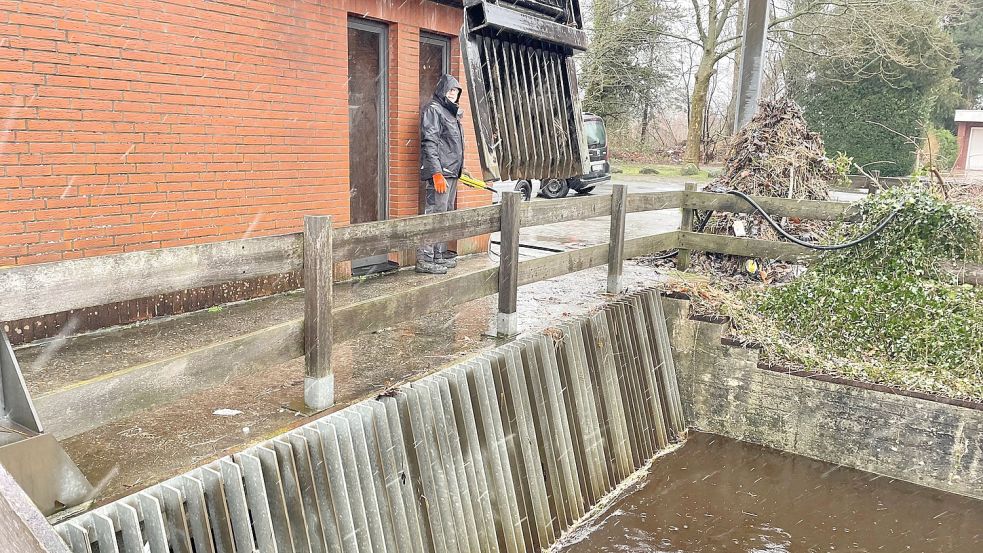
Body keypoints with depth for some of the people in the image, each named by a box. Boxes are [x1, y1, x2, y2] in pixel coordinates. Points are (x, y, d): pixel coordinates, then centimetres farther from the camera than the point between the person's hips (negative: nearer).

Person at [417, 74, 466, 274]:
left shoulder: (451, 112, 21)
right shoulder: (432, 109, -7)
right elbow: (429, 143, -16)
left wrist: (459, 169, 24)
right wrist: (437, 173, -22)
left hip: (451, 173, 10)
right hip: (439, 172, -10)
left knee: (446, 214, 14)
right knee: (434, 214, -12)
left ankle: (439, 255, 22)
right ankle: (424, 260, -10)